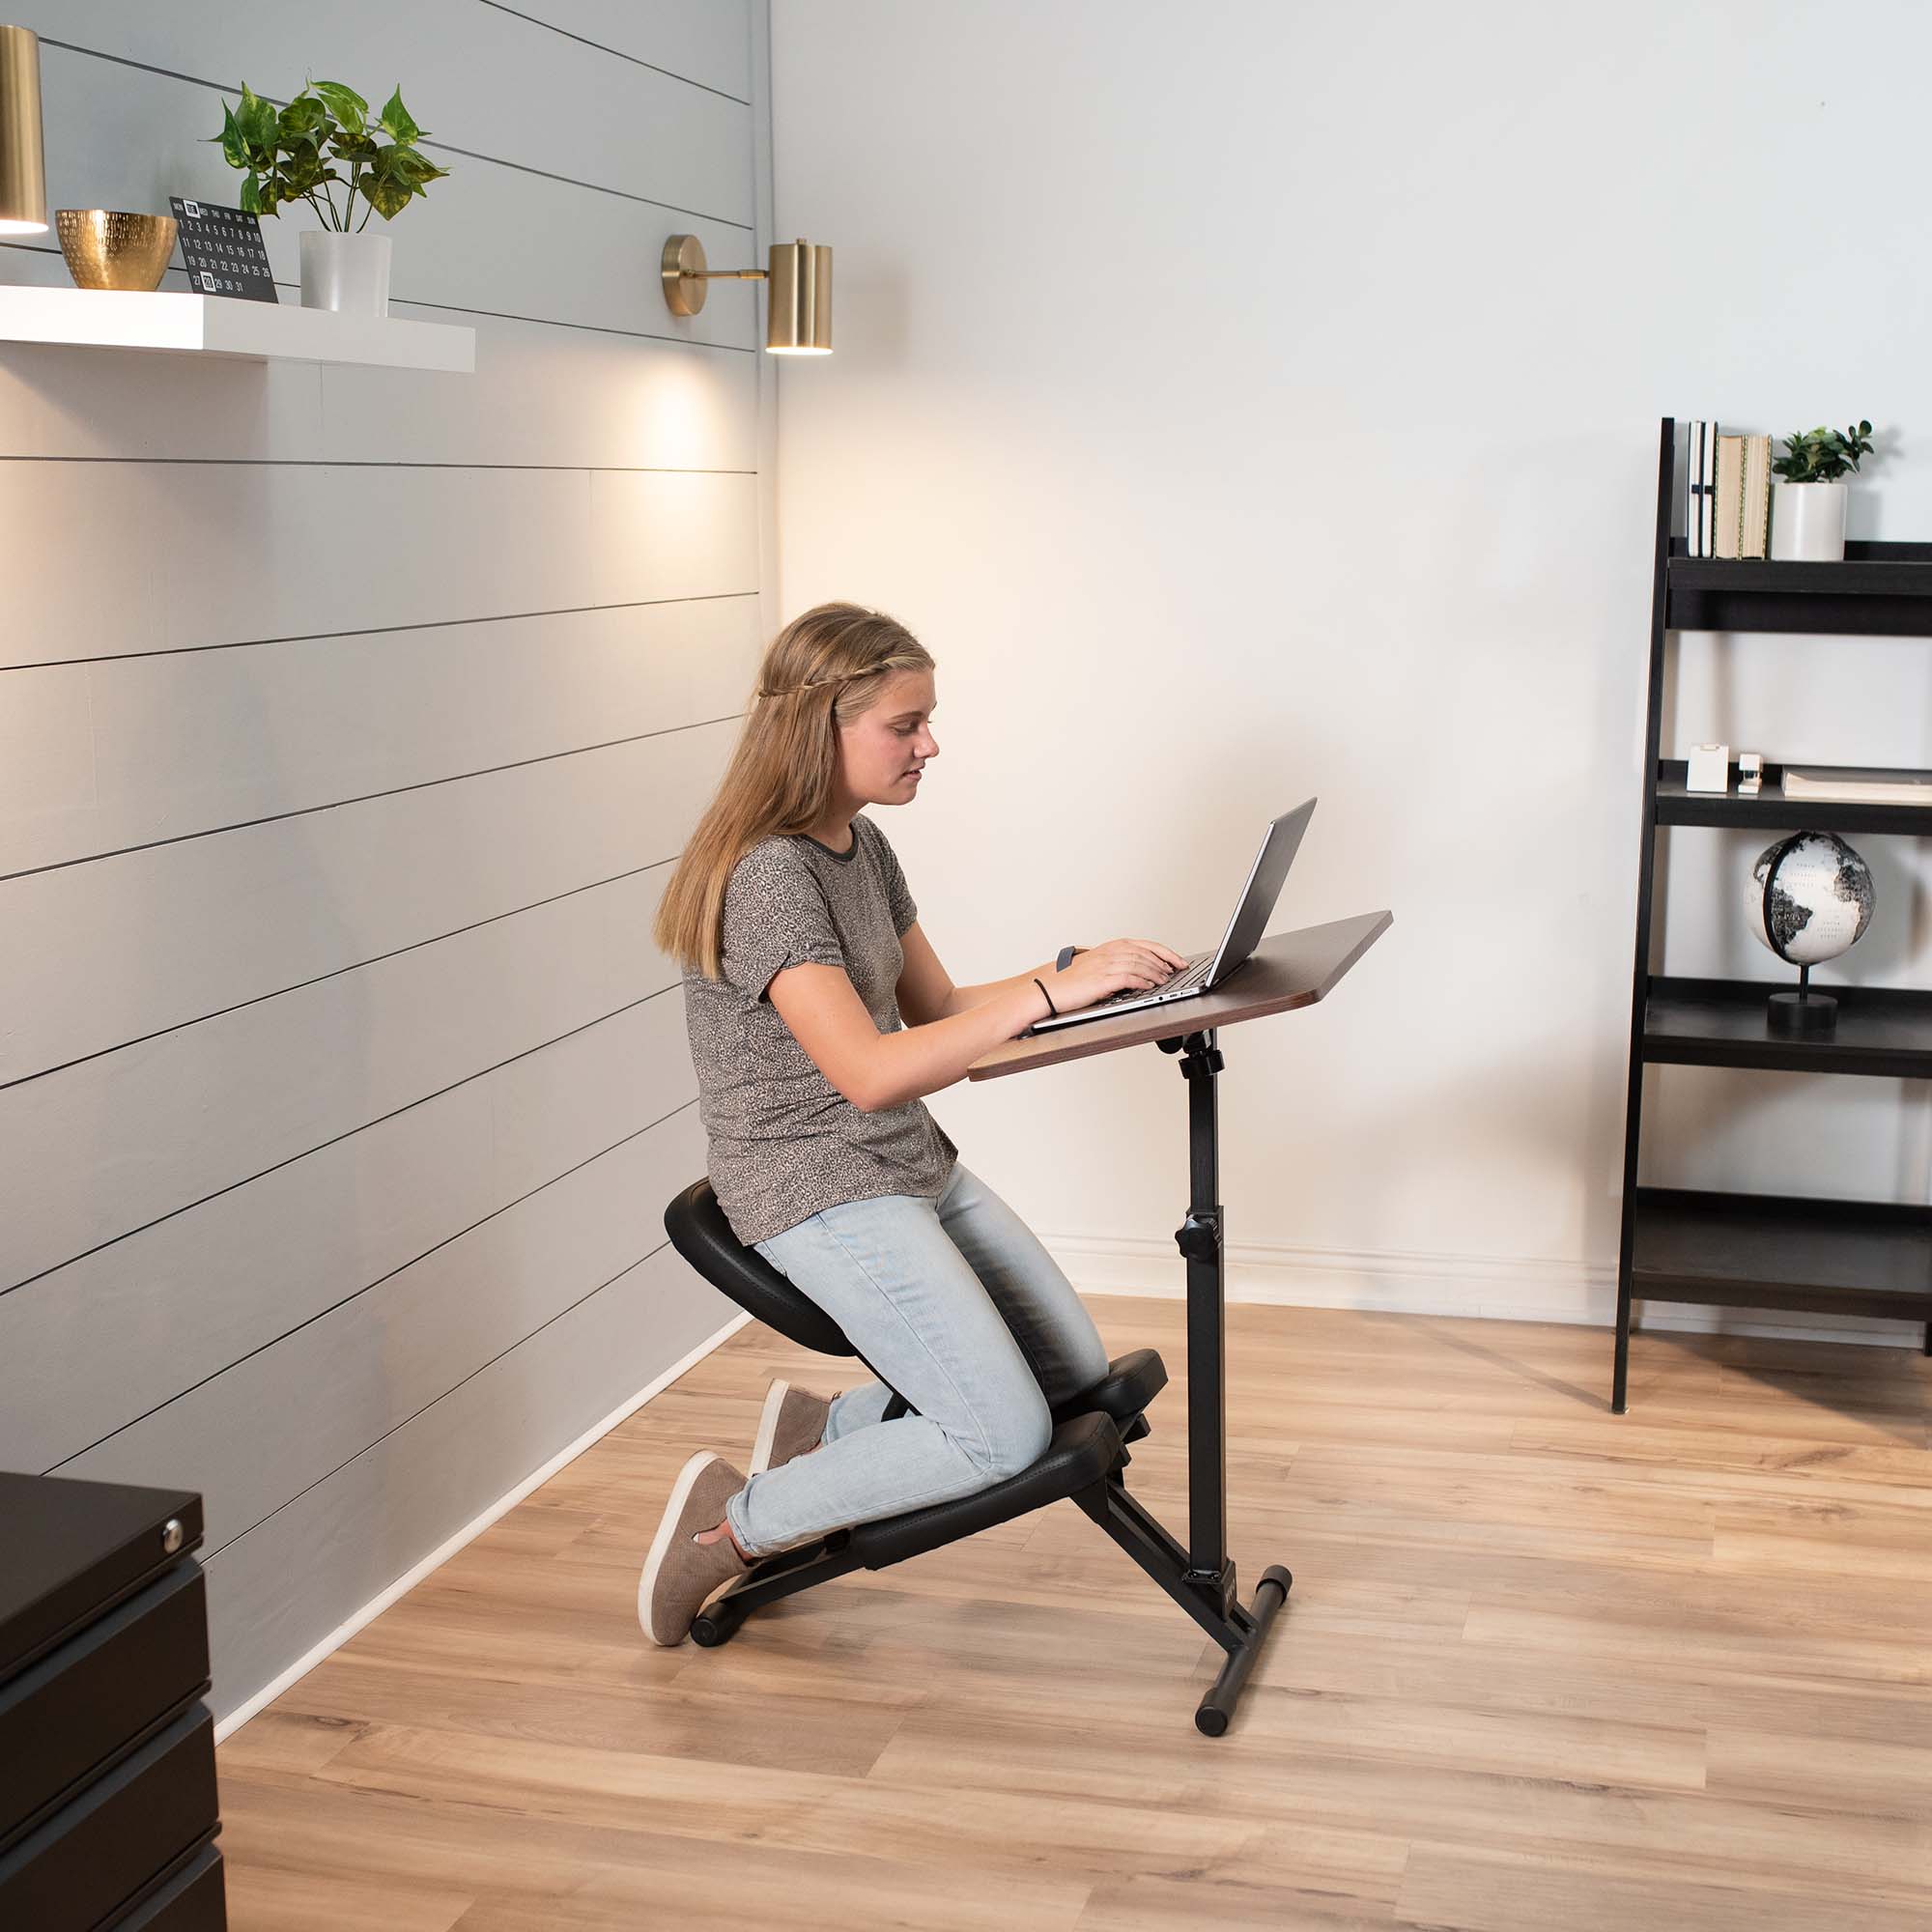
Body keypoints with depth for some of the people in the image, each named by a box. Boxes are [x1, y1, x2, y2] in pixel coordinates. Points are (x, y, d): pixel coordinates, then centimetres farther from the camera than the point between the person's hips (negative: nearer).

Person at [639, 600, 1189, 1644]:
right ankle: (733, 1520, 1)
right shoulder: (766, 875, -21)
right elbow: (870, 1072, -28)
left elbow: (938, 1008, 15)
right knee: (1006, 1437, -16)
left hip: (914, 1166, 10)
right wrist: (1047, 989, -29)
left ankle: (818, 1428, 19)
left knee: (1078, 1372, 9)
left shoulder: (861, 845, 8)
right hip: (815, 1194, -9)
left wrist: (1086, 978, 1)